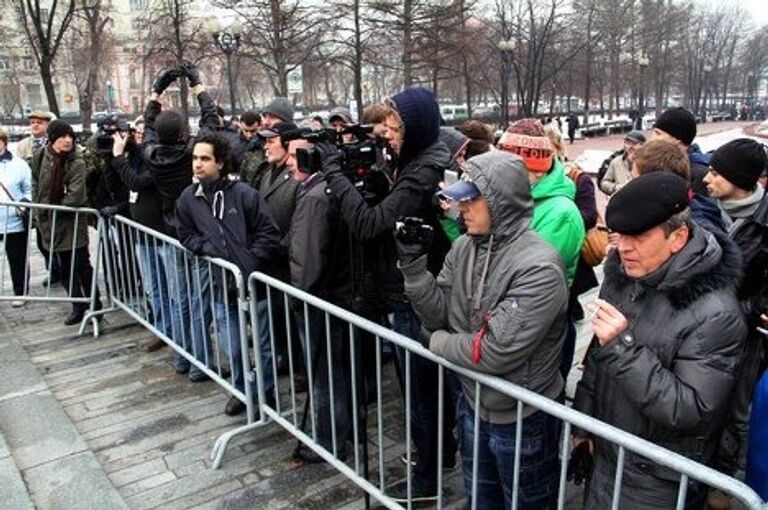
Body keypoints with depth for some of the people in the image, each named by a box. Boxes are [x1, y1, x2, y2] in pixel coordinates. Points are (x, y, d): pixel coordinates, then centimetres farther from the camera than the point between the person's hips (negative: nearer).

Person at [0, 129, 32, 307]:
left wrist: (26, 201, -13)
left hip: (15, 222, -3)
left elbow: (30, 189, 4)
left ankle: (20, 292, 23)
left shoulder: (19, 164, -1)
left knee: (18, 260, 9)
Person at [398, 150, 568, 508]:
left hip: (523, 419, -6)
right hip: (472, 404, 6)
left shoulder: (539, 267, -27)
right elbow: (438, 316, -4)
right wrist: (413, 264, -17)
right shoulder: (464, 247, -5)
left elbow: (497, 352, -30)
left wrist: (438, 343, -14)